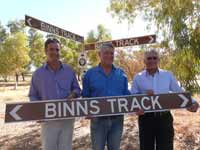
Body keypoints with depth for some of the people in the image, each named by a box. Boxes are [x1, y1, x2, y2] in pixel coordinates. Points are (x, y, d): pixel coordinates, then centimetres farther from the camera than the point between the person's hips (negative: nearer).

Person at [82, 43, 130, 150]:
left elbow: (126, 95, 8)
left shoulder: (121, 74, 5)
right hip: (98, 119, -2)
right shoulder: (90, 74, -1)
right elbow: (85, 97, 2)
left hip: (117, 119, 2)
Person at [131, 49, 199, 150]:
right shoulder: (138, 77, 2)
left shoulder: (168, 75, 5)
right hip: (146, 118, 0)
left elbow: (179, 92, 5)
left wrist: (192, 102, -12)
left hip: (164, 117, 1)